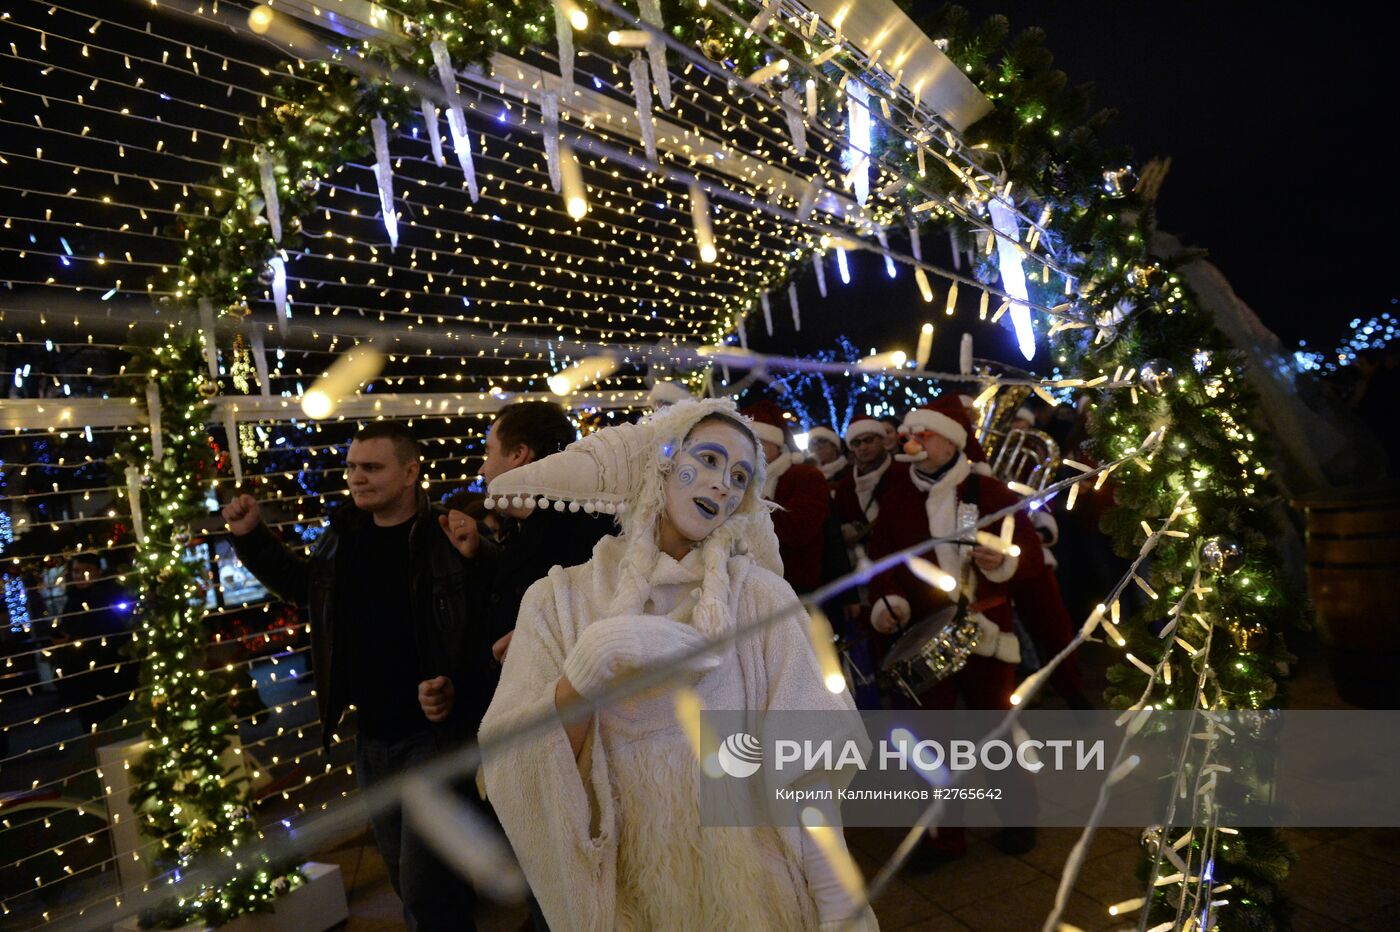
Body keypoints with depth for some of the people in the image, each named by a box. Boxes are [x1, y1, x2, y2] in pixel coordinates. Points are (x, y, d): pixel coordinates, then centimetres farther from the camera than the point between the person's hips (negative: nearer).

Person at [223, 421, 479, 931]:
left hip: (433, 733, -7)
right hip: (370, 736, 7)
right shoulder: (344, 534, 2)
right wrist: (252, 537, 13)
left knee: (425, 889, -4)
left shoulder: (447, 543, -19)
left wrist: (459, 692, -28)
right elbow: (303, 583, 22)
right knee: (402, 874, 22)